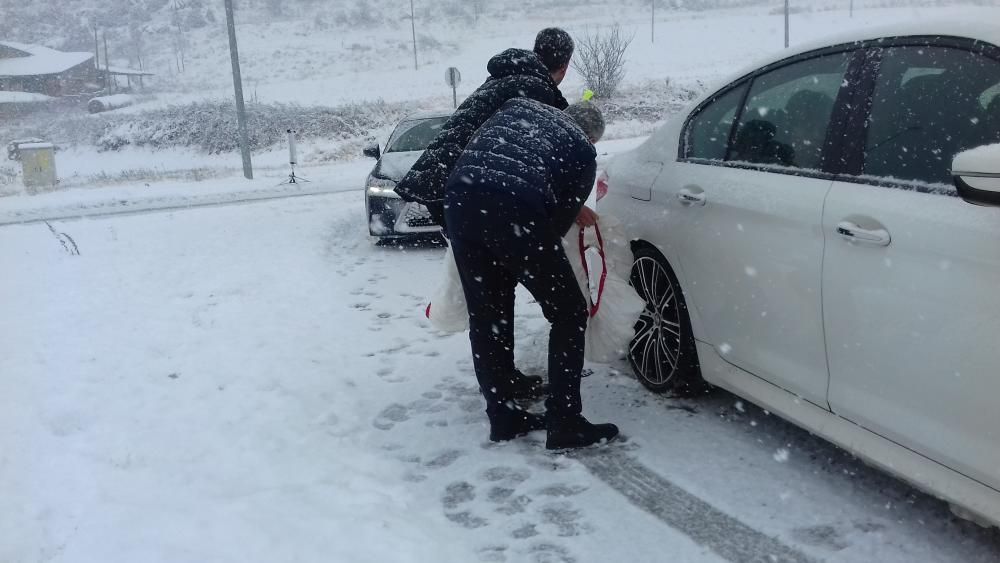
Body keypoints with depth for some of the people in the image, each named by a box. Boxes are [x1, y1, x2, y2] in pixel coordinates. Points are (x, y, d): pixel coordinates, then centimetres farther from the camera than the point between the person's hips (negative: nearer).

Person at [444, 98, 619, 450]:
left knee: (486, 316, 16)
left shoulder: (519, 107, 31)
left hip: (459, 196, 5)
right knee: (569, 314, 9)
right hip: (514, 207, -5)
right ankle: (564, 424, 8)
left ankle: (503, 418, 23)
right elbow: (563, 216, 14)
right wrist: (530, 257, 27)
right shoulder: (584, 151, 19)